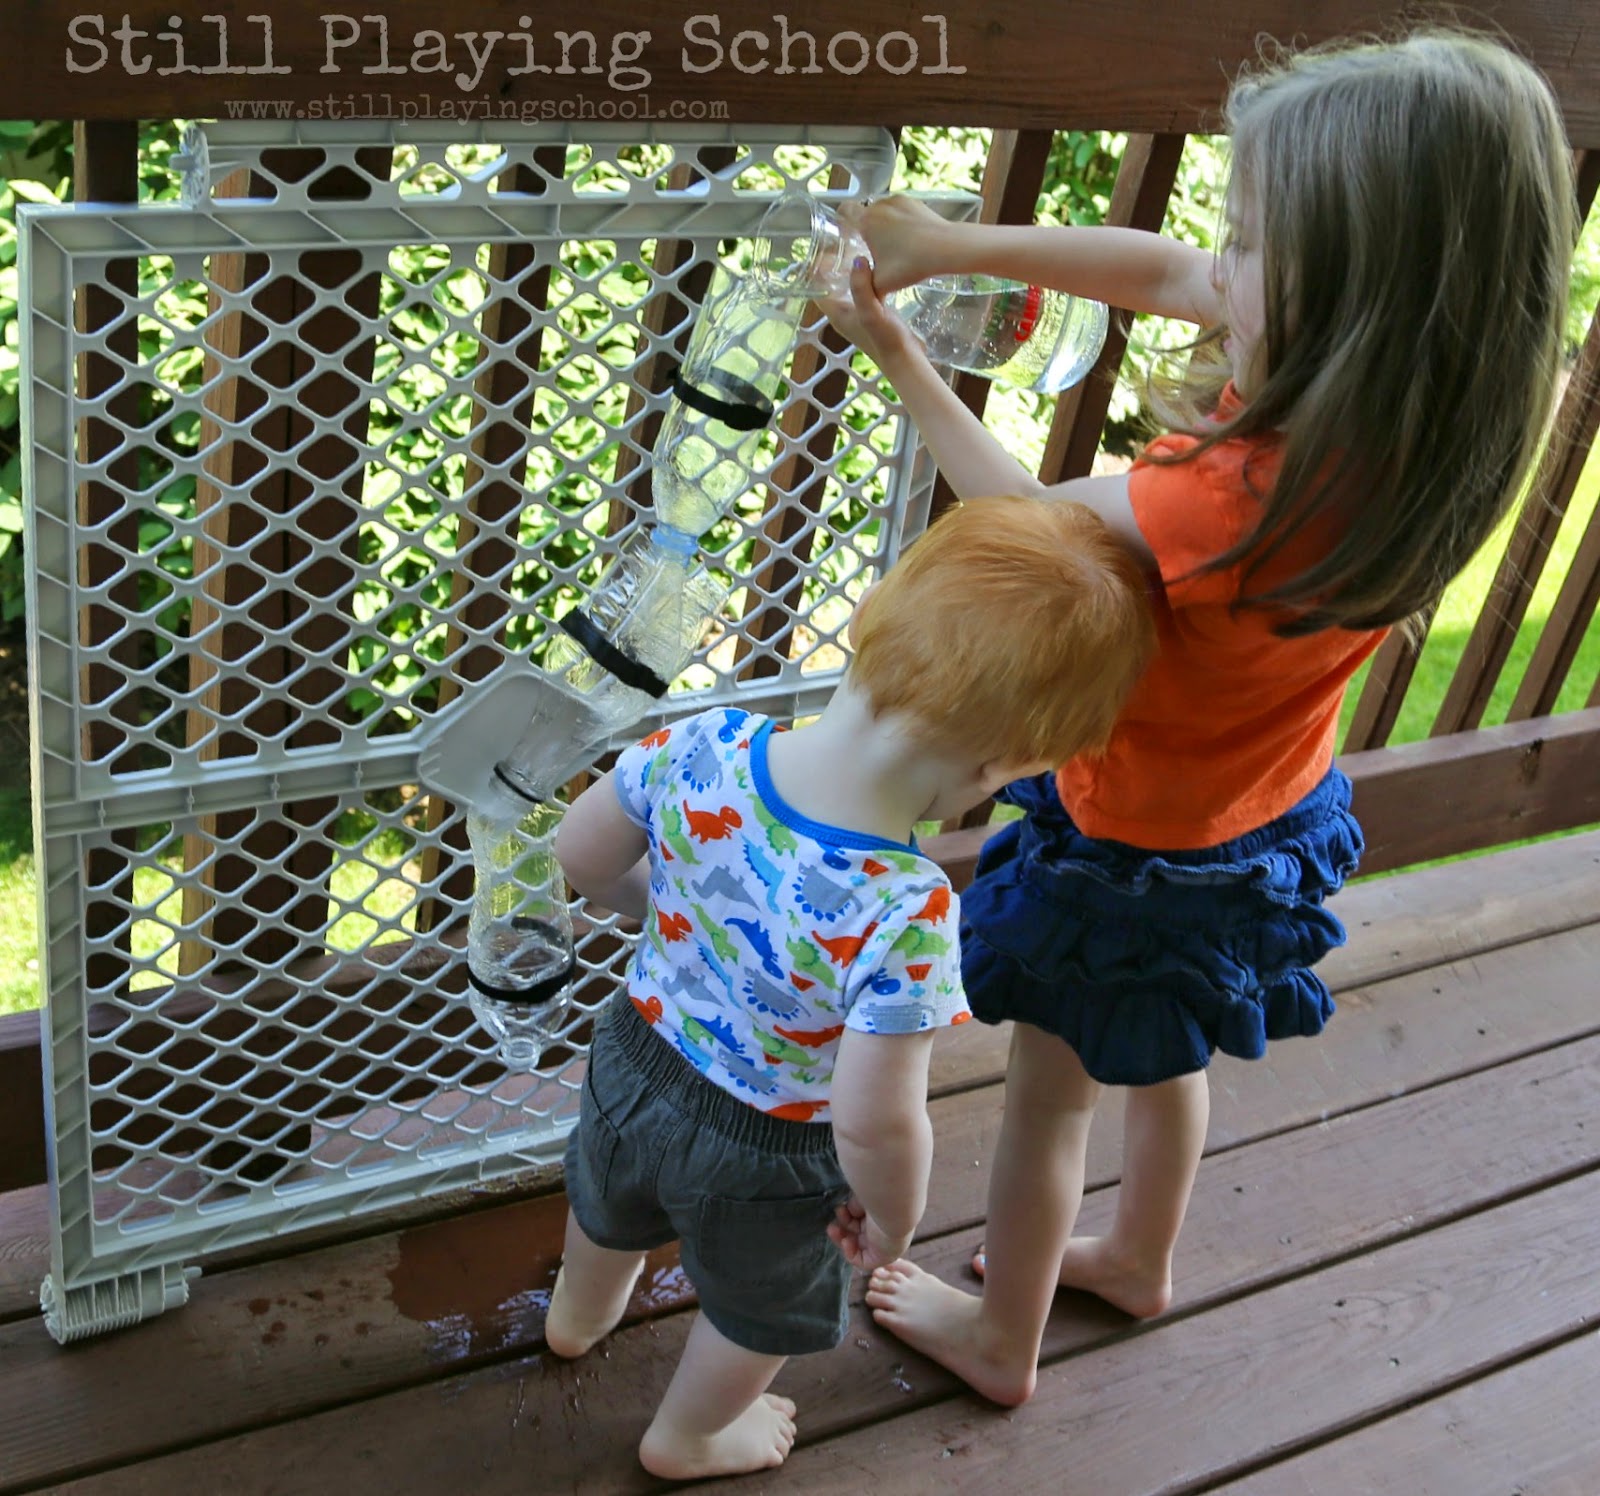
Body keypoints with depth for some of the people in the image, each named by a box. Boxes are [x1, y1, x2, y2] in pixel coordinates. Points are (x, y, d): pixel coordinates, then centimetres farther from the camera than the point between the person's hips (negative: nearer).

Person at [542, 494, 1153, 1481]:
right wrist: (893, 1218, -12)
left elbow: (583, 855, -11)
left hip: (638, 1061, 5)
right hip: (768, 1154, -4)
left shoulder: (704, 745, -27)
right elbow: (876, 1123, -33)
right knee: (767, 1311, 31)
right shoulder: (907, 917, -41)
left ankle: (579, 1314, 71)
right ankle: (689, 1438, 59)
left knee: (611, 1211, 39)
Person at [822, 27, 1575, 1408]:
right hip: (1263, 826, 8)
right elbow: (1159, 272, -9)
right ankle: (1138, 1259, 58)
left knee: (1050, 1097, 18)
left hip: (1139, 863, -7)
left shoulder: (1234, 502, -41)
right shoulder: (1411, 438, -18)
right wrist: (961, 245, -14)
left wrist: (897, 353, -11)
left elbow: (1025, 517, -22)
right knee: (1166, 1060, 32)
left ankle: (1001, 1338, 44)